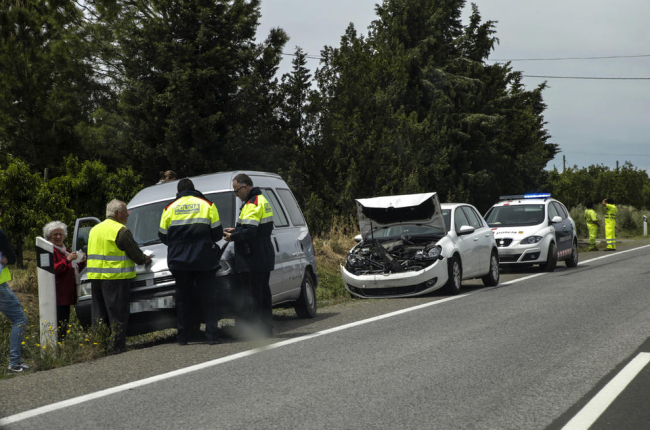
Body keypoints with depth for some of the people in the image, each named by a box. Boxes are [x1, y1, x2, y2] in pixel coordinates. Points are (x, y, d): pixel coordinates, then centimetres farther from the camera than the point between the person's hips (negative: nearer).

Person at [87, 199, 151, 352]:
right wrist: (145, 259, 15)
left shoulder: (94, 229, 17)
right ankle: (117, 347, -2)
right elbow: (135, 254, -6)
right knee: (117, 314, -2)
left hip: (95, 277, 7)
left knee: (99, 315, 12)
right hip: (115, 278, -7)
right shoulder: (121, 231, -9)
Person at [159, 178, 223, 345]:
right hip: (204, 260, -1)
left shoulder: (170, 208, 5)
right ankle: (212, 336, -5)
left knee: (183, 298, 10)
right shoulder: (207, 205, 3)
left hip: (179, 261, 1)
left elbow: (163, 236, 7)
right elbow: (217, 233, 2)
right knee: (208, 298, 2)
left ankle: (183, 336, 10)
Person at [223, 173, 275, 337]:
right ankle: (267, 328, 18)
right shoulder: (262, 200, 17)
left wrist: (233, 236, -9)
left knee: (255, 293, -8)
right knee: (263, 291, 13)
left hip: (254, 259, -10)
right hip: (265, 257, 10)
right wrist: (236, 230, 16)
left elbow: (250, 232, -24)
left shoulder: (252, 204, -16)